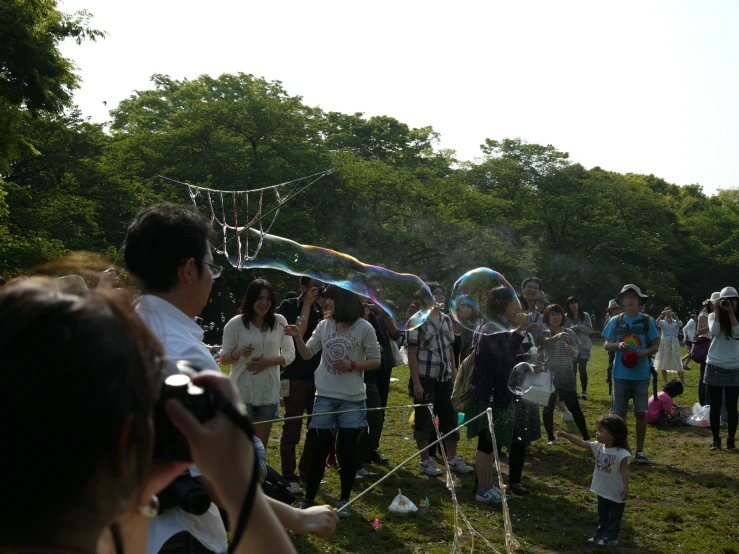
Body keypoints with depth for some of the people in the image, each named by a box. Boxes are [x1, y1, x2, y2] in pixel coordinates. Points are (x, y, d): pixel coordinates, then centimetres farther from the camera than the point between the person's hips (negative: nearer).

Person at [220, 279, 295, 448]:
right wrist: (239, 353, -22)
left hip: (269, 392, 3)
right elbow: (224, 359, -1)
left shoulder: (279, 322, -1)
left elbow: (290, 354, 4)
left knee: (261, 446, 15)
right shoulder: (235, 324, -7)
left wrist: (268, 361, -13)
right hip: (242, 392, -2)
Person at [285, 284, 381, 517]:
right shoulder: (324, 326, 2)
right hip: (325, 396, 2)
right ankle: (308, 498, 18)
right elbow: (307, 354, 3)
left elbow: (375, 361, -2)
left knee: (346, 450, 7)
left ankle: (344, 500, 22)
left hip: (352, 399, -2)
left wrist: (351, 365, -16)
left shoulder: (364, 328, -7)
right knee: (320, 449, 7)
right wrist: (298, 337, -14)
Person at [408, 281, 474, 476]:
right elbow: (412, 354, -10)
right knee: (424, 421, 3)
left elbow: (450, 350, 15)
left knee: (451, 419, 9)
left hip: (445, 379, 6)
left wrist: (454, 376, 10)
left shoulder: (447, 320, 10)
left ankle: (452, 459, 23)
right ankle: (426, 461, 16)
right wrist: (416, 383, -14)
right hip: (426, 378, -6)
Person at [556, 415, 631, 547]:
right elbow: (581, 443, -9)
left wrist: (625, 489, -19)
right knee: (602, 516, 22)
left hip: (616, 493, -7)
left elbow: (624, 472, -21)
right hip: (602, 491, 7)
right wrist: (566, 435, -17)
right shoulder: (598, 447, -7)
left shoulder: (622, 454, -25)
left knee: (614, 517, 11)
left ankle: (611, 537, 24)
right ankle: (600, 534, 36)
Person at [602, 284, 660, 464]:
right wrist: (618, 345, -15)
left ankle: (640, 451, 13)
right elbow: (606, 345, 6)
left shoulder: (647, 321, 1)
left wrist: (645, 352, -18)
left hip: (641, 374, -1)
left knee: (641, 413, 2)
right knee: (620, 412, 6)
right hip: (621, 374, 1)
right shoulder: (615, 321, 3)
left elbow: (655, 346, 2)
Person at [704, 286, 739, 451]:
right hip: (714, 368, 0)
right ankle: (716, 440, 14)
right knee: (715, 407, 5)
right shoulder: (713, 316, 2)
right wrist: (717, 311, -14)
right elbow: (715, 331, -16)